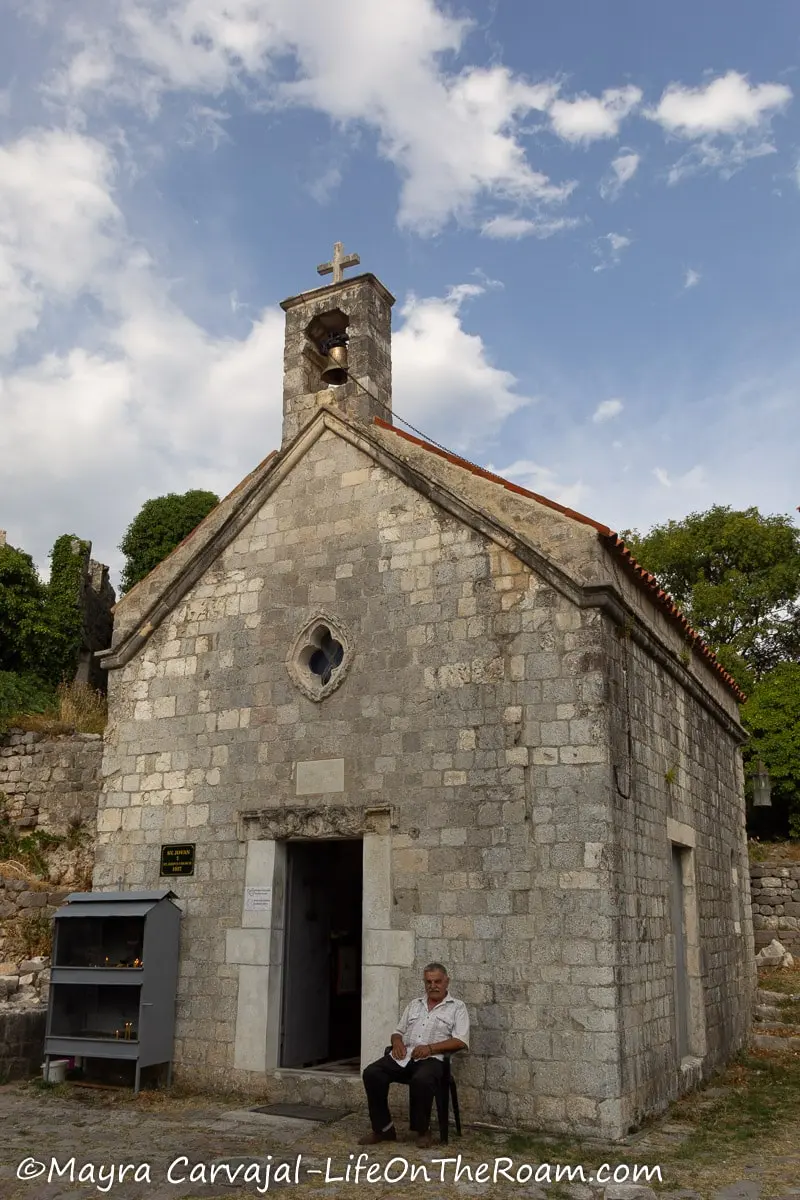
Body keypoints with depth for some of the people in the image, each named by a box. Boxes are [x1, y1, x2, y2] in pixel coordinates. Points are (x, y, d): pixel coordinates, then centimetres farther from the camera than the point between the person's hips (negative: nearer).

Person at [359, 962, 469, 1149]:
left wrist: (430, 1048, -15)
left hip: (432, 1059, -5)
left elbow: (461, 1041, -5)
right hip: (403, 1056, 5)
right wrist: (397, 1041, -1)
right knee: (371, 1073, -22)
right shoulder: (415, 1004, 24)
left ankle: (421, 1130, -13)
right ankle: (383, 1128, -10)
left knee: (421, 1080, -38)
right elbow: (398, 1031, 25)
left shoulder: (457, 1007, 8)